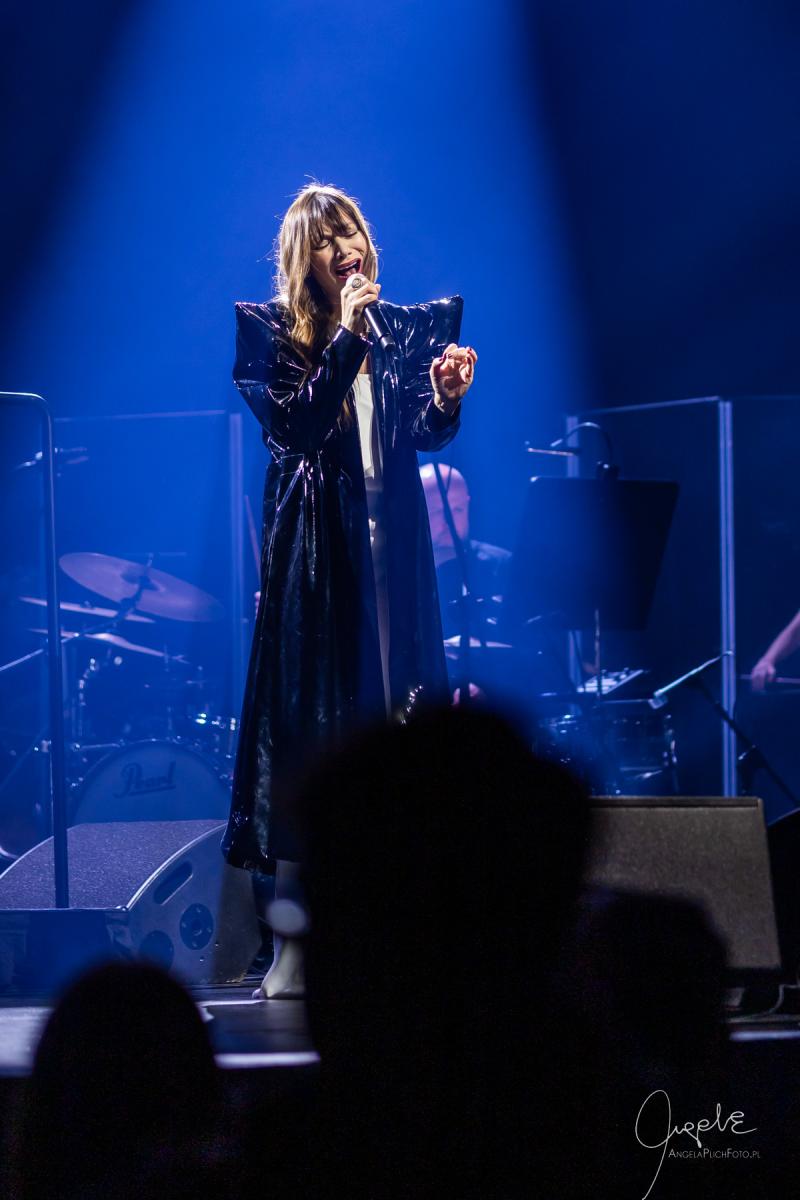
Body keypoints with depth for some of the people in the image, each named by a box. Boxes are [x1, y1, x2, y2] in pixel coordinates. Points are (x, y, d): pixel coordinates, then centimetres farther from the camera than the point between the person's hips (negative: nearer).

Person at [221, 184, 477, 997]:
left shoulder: (408, 327, 9)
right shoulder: (272, 332, -1)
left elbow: (426, 435, 7)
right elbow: (292, 427, -14)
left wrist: (446, 396, -14)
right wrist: (346, 339, -18)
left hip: (391, 541, 3)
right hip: (313, 546, -3)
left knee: (397, 713, 0)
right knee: (305, 720, -4)